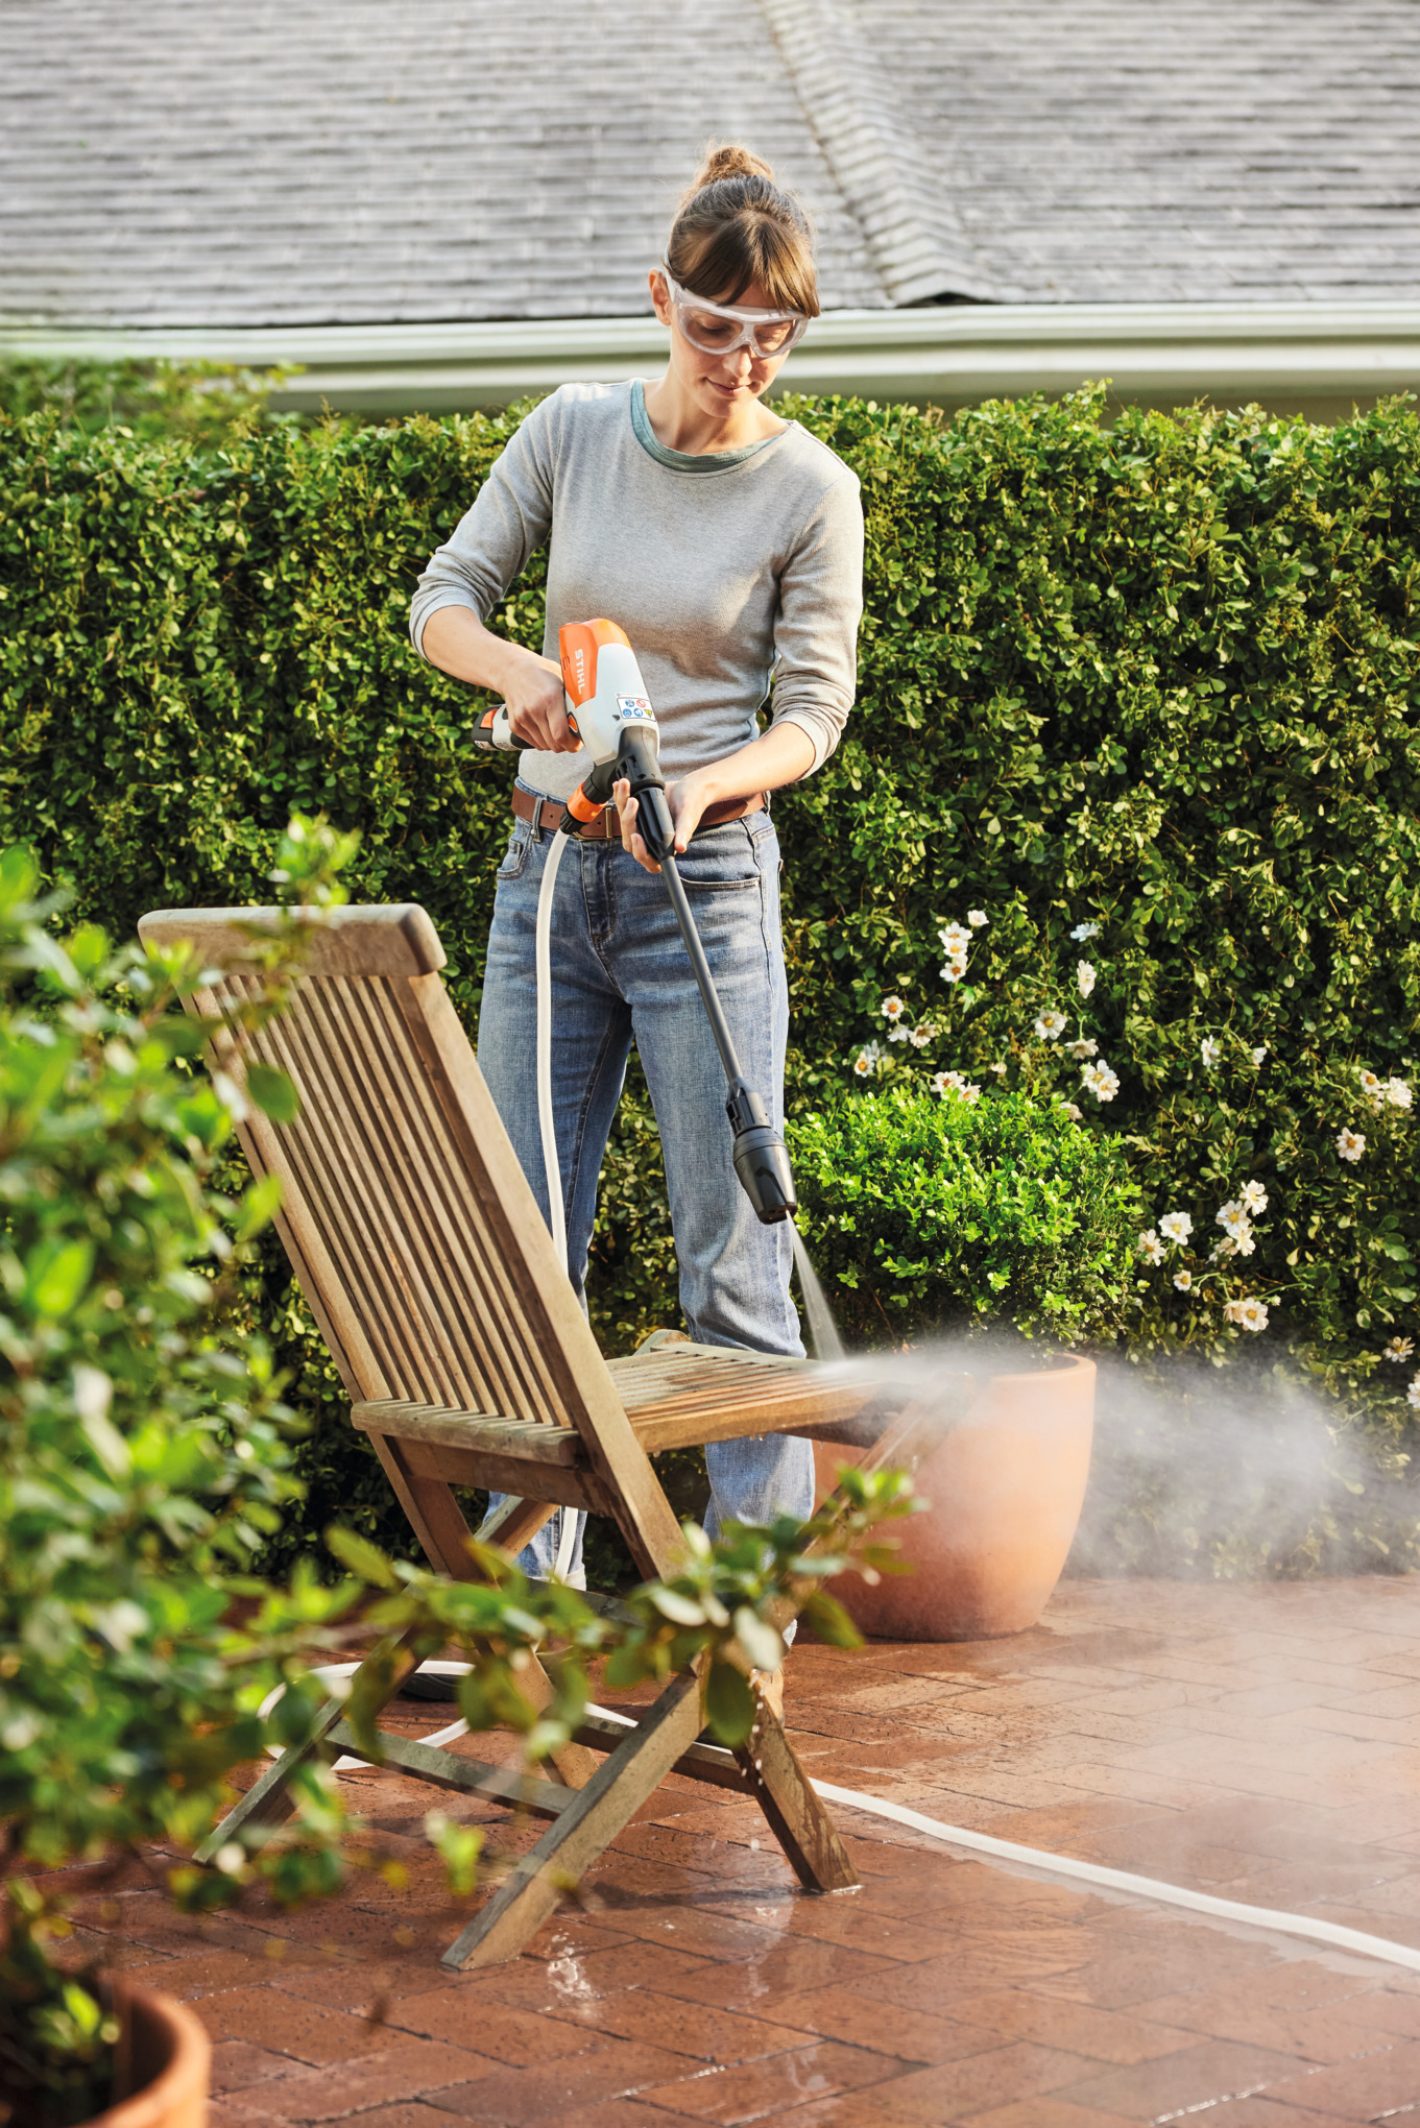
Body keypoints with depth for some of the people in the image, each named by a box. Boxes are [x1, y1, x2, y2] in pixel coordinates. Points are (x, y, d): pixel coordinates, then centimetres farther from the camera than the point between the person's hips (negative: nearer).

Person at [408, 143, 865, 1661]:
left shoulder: (811, 489, -4)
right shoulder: (574, 431, 4)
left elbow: (815, 709, -5)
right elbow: (445, 597, 9)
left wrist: (699, 784, -24)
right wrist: (517, 670, -13)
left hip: (706, 876, -4)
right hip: (545, 867, 4)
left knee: (732, 1264, -4)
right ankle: (531, 1580, 17)